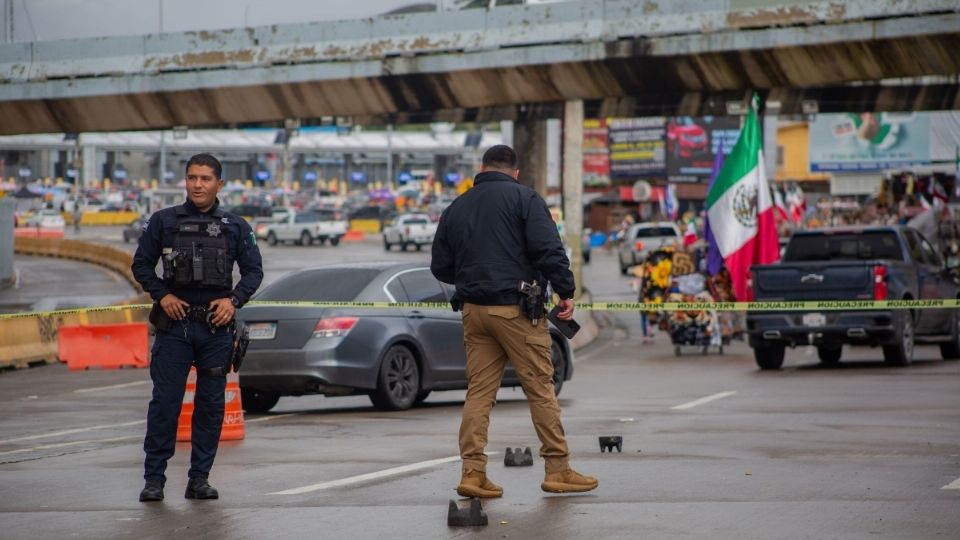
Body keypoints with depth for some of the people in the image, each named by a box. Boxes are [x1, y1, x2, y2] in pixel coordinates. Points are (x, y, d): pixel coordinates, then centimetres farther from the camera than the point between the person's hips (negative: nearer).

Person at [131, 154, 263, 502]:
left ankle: (200, 478, 12)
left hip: (216, 326, 1)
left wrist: (234, 300, -6)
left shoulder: (235, 227, 7)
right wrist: (162, 295, -5)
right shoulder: (163, 222, 5)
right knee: (165, 401, -4)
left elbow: (254, 270, 10)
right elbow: (141, 264, 9)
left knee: (211, 404, 4)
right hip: (174, 323, -1)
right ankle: (154, 477, 2)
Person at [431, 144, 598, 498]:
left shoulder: (456, 208, 15)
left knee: (479, 392, 7)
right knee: (541, 388, 0)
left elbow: (440, 267, 17)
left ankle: (472, 472, 1)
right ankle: (558, 469, 3)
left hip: (473, 309, 5)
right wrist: (565, 290, -8)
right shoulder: (523, 198, -1)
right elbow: (548, 248, -12)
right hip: (516, 308, -5)